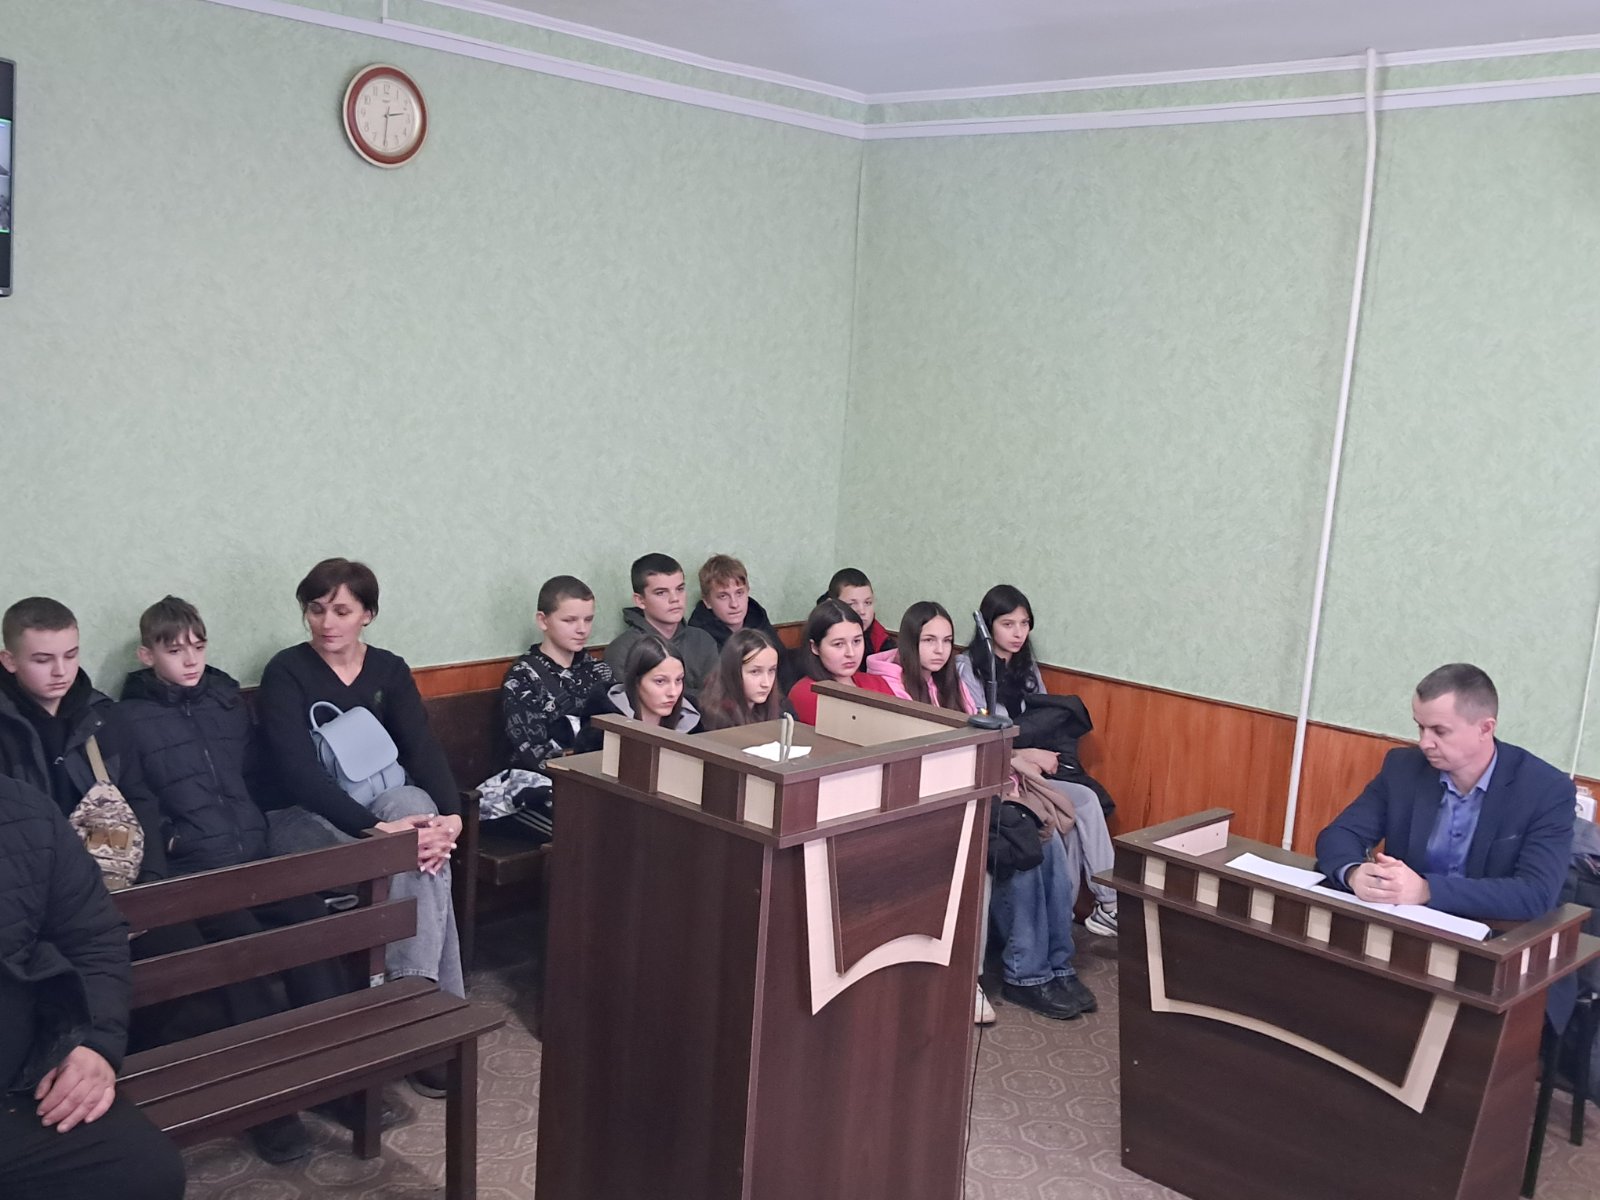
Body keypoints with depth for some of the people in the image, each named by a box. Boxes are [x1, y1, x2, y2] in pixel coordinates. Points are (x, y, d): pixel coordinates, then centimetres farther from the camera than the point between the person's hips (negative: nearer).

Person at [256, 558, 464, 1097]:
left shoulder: (389, 670, 5)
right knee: (415, 854, -31)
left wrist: (450, 814, -29)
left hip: (381, 802, 4)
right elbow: (298, 771, -22)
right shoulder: (287, 672, -9)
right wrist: (378, 830, -34)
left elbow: (423, 748, -8)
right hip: (302, 817, -4)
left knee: (416, 805, -32)